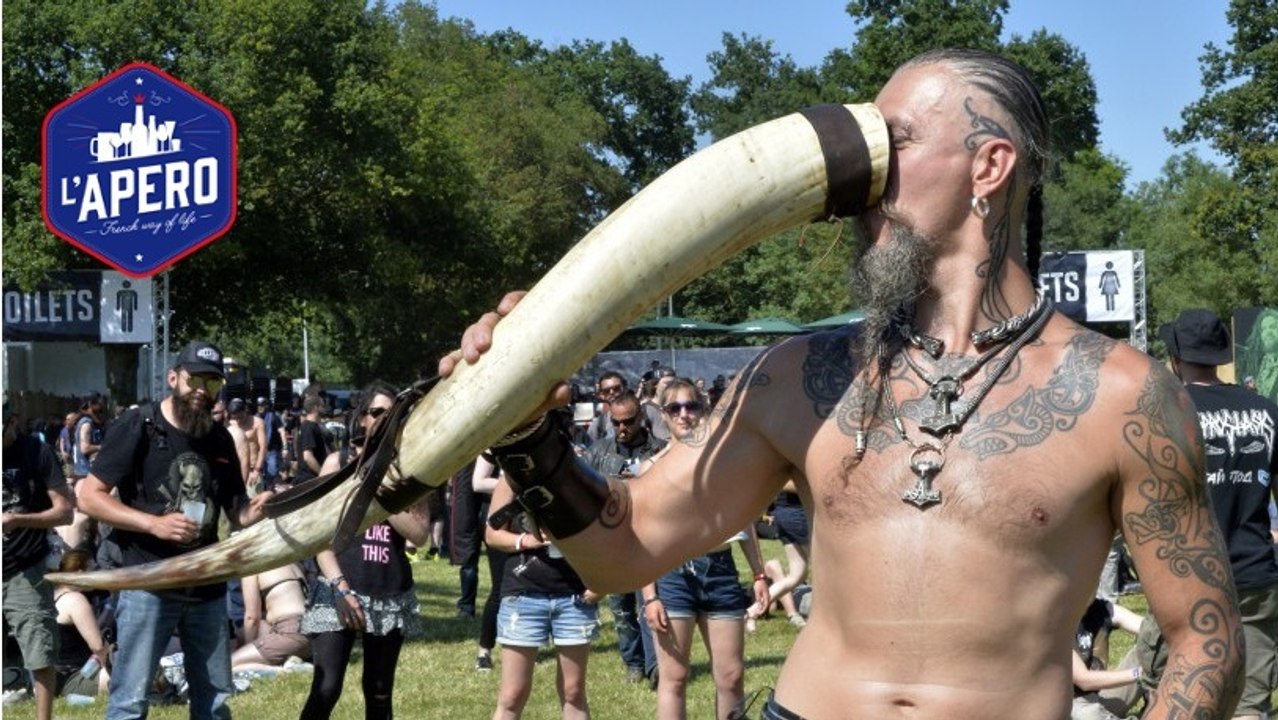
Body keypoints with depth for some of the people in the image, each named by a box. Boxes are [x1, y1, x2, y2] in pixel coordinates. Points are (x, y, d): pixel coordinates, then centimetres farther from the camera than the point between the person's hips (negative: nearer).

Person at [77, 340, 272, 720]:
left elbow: (235, 512, 14)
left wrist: (256, 509, -11)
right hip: (148, 585, -6)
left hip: (207, 586, 6)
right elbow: (90, 497, -11)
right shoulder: (137, 426, -8)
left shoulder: (220, 438, 9)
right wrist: (154, 524, -21)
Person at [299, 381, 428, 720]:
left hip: (391, 595, 3)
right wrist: (339, 587, -14)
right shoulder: (338, 462, 1)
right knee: (326, 689, -14)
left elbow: (420, 534, 1)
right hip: (340, 590, -3)